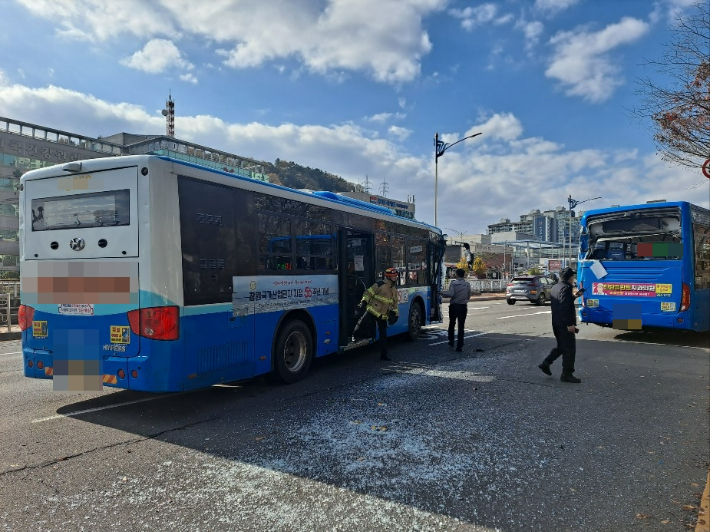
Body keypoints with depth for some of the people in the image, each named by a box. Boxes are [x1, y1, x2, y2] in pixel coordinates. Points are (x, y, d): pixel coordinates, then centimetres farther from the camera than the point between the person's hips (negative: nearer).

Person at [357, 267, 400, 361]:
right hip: (372, 311, -5)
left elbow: (395, 303, 24)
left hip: (383, 315, 6)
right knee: (362, 323, -21)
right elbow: (368, 293, -8)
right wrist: (363, 302, -19)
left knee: (383, 334, 8)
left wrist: (395, 314, 18)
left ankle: (383, 355, 15)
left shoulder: (394, 290, 13)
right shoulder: (380, 285, -9)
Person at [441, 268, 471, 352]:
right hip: (463, 307, 2)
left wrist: (443, 293, -3)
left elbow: (451, 294, -20)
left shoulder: (454, 283, -9)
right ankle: (459, 346, 1)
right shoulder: (468, 284, 4)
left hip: (454, 306, -2)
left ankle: (451, 341, 27)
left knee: (452, 324, 19)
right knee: (461, 327, 3)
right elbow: (469, 296, 9)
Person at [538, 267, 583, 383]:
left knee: (561, 346, 22)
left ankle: (545, 364, 19)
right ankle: (567, 374, 5)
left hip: (556, 323, 9)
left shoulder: (555, 287, 13)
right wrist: (569, 324, -24)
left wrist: (573, 296, 18)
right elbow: (565, 308, -24)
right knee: (569, 349, 0)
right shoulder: (566, 288, -17)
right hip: (565, 324, -9)